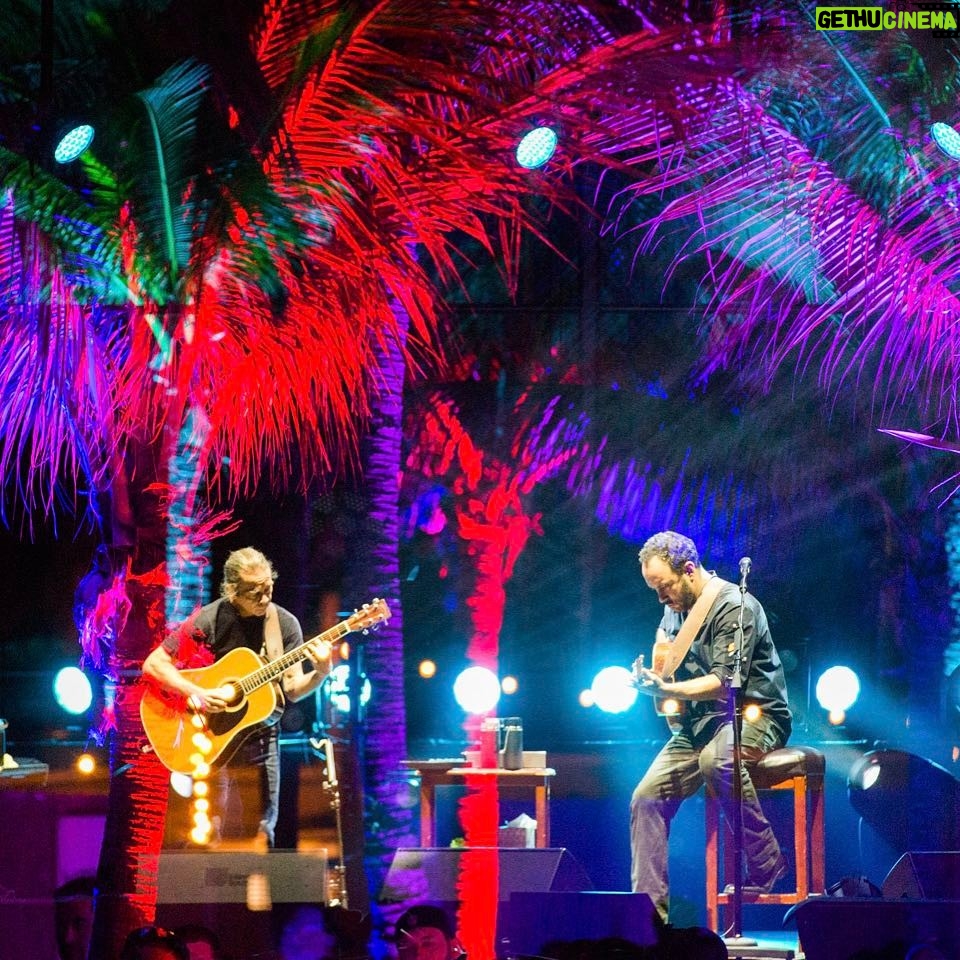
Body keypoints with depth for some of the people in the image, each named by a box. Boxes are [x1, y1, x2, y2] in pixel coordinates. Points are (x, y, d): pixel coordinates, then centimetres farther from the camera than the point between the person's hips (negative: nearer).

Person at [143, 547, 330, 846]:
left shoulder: (284, 624, 0)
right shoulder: (210, 620, -9)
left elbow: (292, 689, -1)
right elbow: (154, 664, -8)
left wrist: (319, 673, -22)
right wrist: (197, 694, -20)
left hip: (262, 737, 3)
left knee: (262, 834, 2)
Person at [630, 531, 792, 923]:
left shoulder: (735, 607, -14)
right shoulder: (675, 611, 13)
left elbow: (726, 682, -24)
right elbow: (667, 676, 25)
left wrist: (668, 689, -33)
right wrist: (651, 681, 3)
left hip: (753, 716, -8)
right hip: (698, 724, 8)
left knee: (716, 759, -40)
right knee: (646, 797, -9)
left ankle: (765, 860, -26)